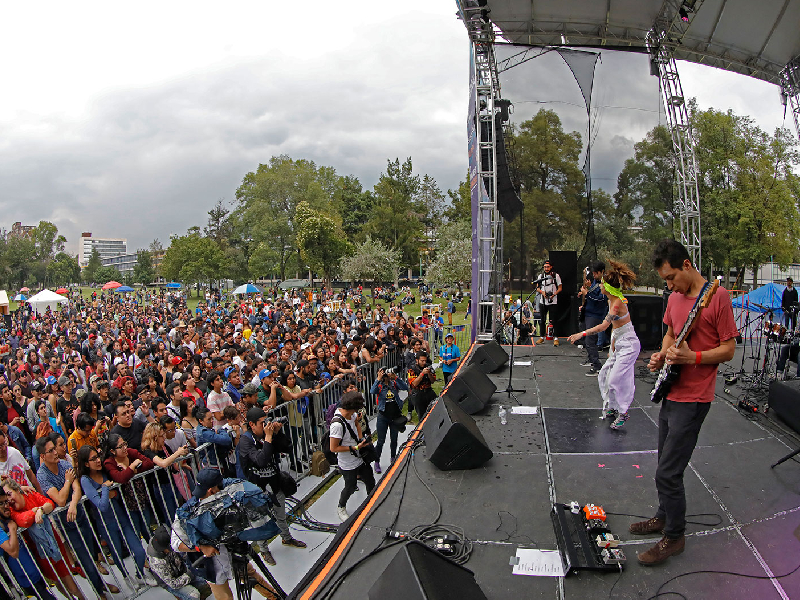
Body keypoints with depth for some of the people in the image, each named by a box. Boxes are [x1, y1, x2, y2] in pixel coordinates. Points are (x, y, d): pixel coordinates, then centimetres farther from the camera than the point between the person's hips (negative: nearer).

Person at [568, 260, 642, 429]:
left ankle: (623, 413, 5)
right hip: (620, 344, 10)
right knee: (604, 375, 12)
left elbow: (604, 325, -31)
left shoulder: (617, 302, -22)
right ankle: (612, 408, 25)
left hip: (628, 345, -10)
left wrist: (582, 334, -34)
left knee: (616, 380, -9)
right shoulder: (612, 300, 9)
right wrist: (613, 346, 18)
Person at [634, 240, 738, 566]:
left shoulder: (717, 296, -14)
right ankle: (665, 516, 39)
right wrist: (662, 355, 4)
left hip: (693, 399, -8)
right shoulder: (674, 297, 9)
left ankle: (674, 536, 14)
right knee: (666, 464, 21)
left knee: (667, 473, -5)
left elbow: (728, 349, -12)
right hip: (670, 393, 8)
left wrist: (691, 358, -24)